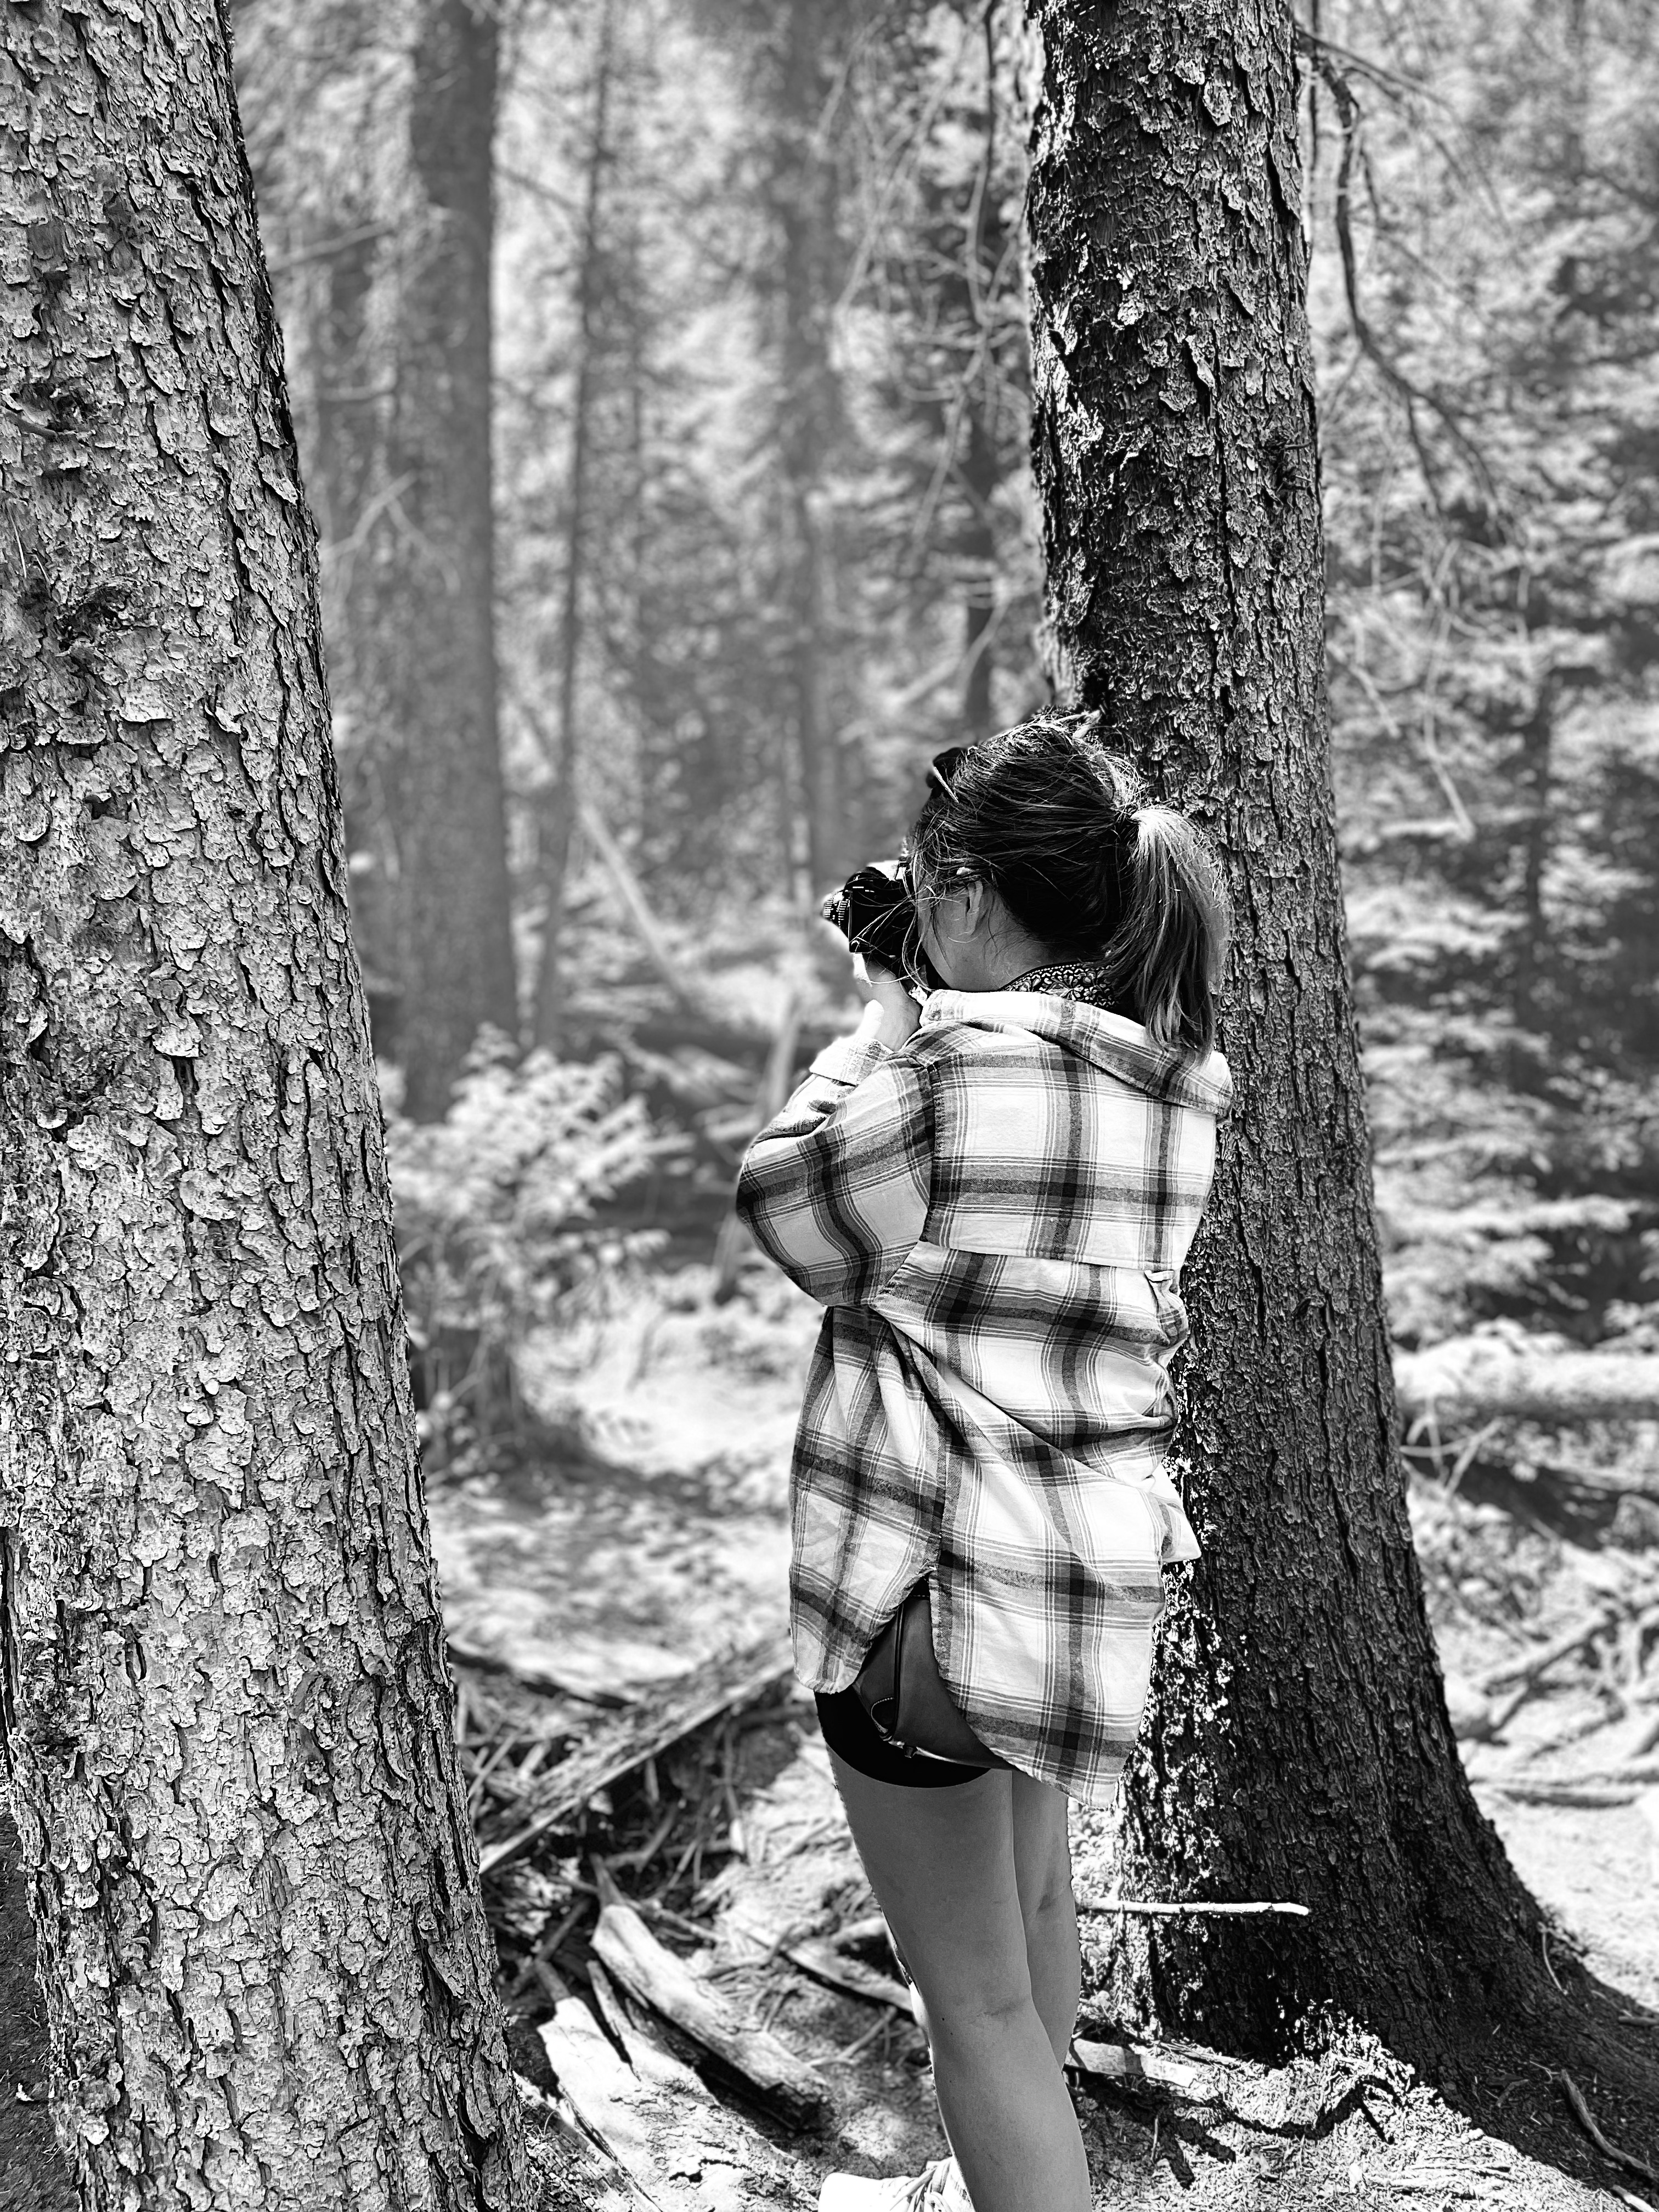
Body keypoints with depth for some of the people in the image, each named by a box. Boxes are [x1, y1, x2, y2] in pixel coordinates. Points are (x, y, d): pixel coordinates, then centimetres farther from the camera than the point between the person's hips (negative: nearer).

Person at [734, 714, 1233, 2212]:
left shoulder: (956, 1058, -21)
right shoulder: (1180, 1078, 1)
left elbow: (785, 1202, -9)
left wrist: (878, 1032, 0)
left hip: (933, 1566, -9)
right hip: (1108, 1541, 9)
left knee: (977, 1990, 3)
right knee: (1032, 1902, 28)